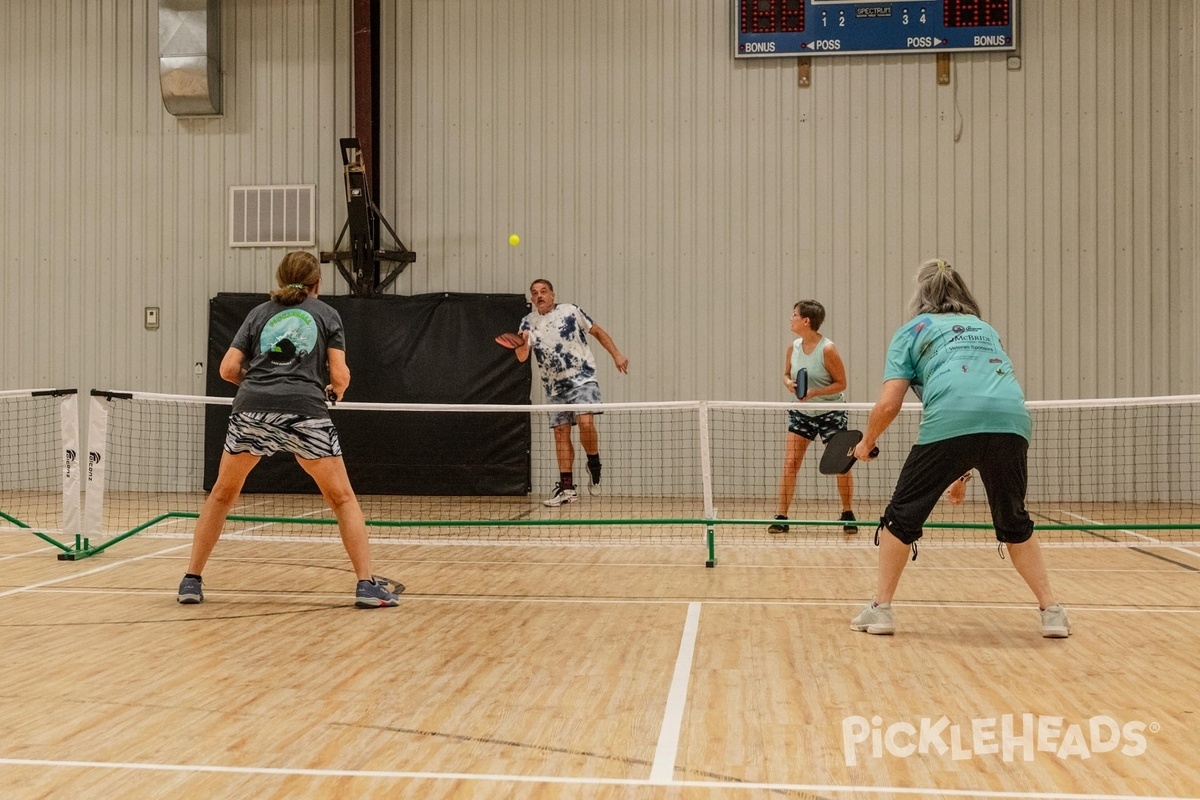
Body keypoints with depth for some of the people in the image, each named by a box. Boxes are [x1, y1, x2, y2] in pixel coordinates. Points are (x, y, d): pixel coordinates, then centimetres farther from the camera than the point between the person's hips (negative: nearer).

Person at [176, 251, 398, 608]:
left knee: (222, 494, 22)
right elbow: (340, 375, 7)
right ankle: (367, 585, 1)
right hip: (305, 412, -2)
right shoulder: (327, 314, 16)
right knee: (343, 498, 10)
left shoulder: (259, 313, 20)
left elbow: (228, 369, 13)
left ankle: (191, 581, 23)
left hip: (251, 409, 2)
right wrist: (336, 390, 29)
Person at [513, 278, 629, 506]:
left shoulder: (571, 311, -3)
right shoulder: (528, 322, 2)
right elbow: (522, 357, -10)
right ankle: (567, 488, 8)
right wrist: (521, 343, -32)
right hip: (554, 387, 3)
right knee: (561, 433, 2)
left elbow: (598, 332, 8)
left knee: (585, 422, -23)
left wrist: (616, 355, 2)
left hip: (582, 379, -3)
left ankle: (594, 465, 2)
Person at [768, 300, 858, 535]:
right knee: (790, 462, -5)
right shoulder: (793, 348, -2)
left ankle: (848, 514, 21)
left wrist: (814, 393, -24)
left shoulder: (828, 349, -18)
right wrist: (789, 384, -11)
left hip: (830, 413, -4)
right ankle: (781, 517, -3)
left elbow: (841, 383, -13)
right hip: (801, 413, 4)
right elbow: (787, 374, 12)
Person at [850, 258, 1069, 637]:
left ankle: (880, 609, 17)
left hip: (949, 421, -4)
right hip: (1012, 420, 4)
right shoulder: (986, 329, 33)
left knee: (903, 514, 13)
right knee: (1015, 522, 24)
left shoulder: (912, 331, 20)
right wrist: (967, 467, 40)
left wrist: (867, 442, 28)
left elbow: (888, 404, 9)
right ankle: (1052, 612, 24)